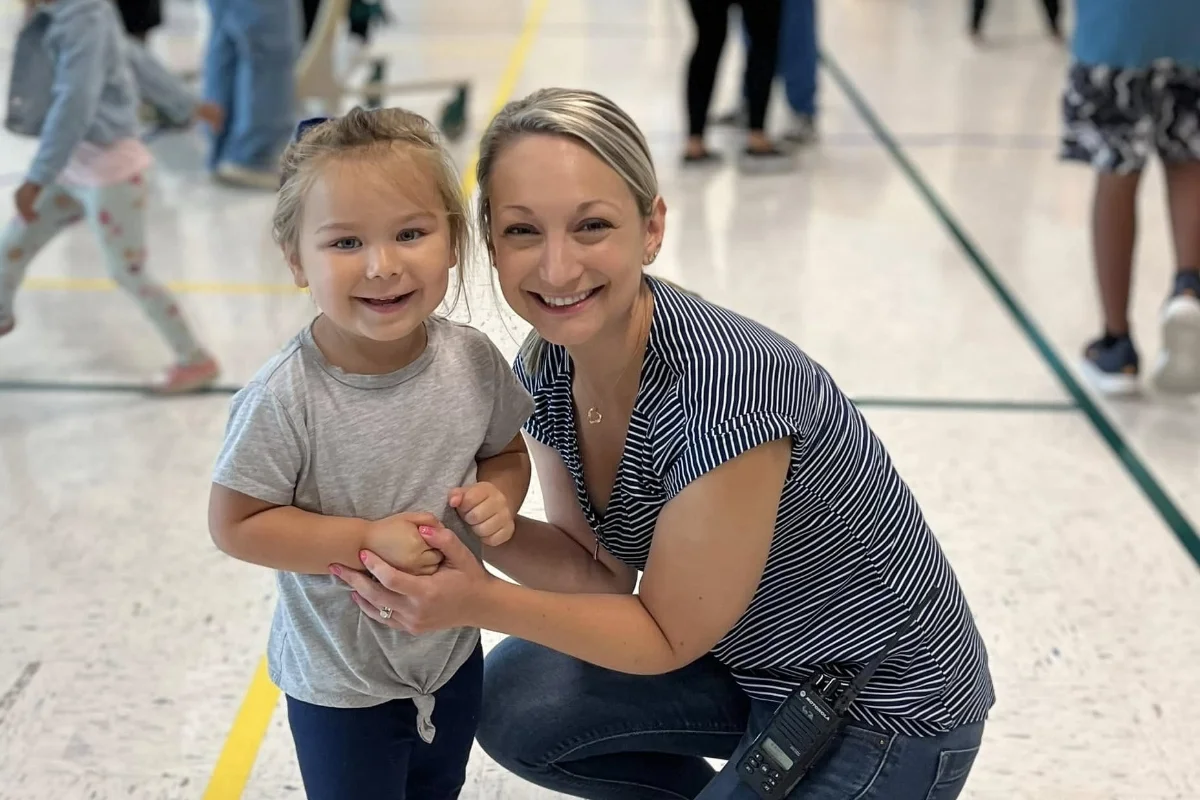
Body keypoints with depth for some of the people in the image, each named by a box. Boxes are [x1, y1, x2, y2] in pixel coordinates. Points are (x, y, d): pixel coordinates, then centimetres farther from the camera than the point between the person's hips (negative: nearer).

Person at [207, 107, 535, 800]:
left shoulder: (473, 361, -15)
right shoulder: (285, 400, -28)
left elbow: (508, 453, 3)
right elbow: (236, 524, -19)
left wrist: (499, 496, -19)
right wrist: (368, 540, -28)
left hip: (454, 651, 5)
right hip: (341, 683, -4)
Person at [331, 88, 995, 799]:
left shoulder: (725, 386, -33)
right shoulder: (547, 367, -10)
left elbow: (671, 634, -21)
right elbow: (602, 567, -3)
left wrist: (480, 602, -29)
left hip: (887, 712, -7)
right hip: (747, 652, 7)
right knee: (515, 703, 1)